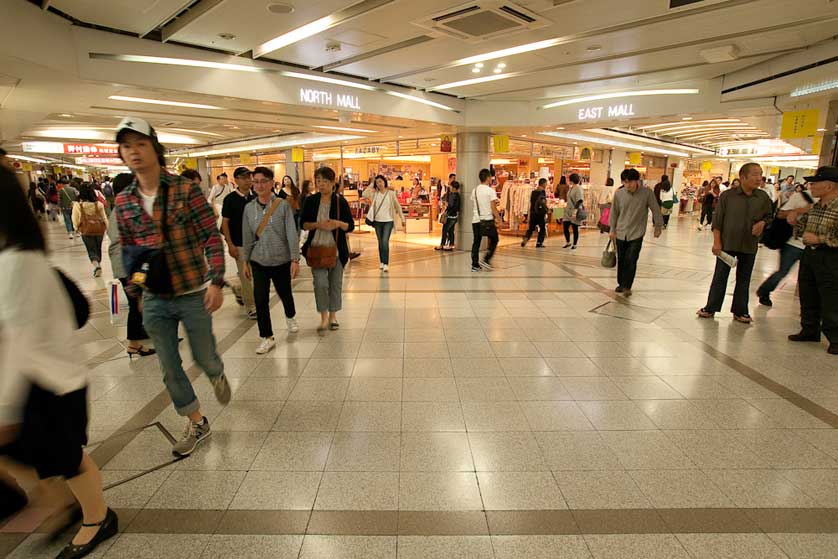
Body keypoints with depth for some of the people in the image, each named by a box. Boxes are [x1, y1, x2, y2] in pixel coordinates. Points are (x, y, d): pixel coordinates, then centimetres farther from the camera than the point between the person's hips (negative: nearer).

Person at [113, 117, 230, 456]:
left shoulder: (186, 190, -11)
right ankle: (196, 424, 29)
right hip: (154, 300, 4)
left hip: (193, 294, -4)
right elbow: (127, 247, 14)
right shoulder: (123, 201, 3)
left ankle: (218, 376, 48)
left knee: (203, 357, 11)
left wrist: (216, 282, -19)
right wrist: (133, 283, 7)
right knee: (169, 368, 10)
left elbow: (212, 238, -12)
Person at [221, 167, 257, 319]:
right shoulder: (230, 199, -7)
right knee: (245, 275, 0)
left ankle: (238, 291, 37)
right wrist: (230, 244, -12)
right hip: (239, 244, -5)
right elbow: (225, 222, -6)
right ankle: (250, 306, 11)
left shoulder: (255, 197, 5)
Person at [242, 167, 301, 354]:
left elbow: (291, 233, -11)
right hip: (259, 261, 2)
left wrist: (295, 259, -14)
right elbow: (247, 237, 6)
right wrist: (245, 261, 9)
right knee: (260, 298, -4)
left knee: (285, 293, 15)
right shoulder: (249, 208, 1)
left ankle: (290, 317, 48)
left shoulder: (283, 205, -9)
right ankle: (267, 338, 10)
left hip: (281, 260, -2)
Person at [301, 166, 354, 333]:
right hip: (316, 248, 0)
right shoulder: (311, 200, 3)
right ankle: (324, 317, 5)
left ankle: (333, 315, 26)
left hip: (336, 249, 0)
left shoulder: (341, 201, -2)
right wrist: (317, 224, -15)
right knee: (320, 282, -10)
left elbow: (351, 226, 0)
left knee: (336, 283, 8)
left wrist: (338, 224, -20)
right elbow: (303, 224, 4)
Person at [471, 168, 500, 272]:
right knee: (494, 240, 11)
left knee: (476, 242, 10)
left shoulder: (475, 190, 9)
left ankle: (475, 265, 9)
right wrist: (498, 219, -3)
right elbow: (493, 208, -12)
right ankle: (486, 260, -1)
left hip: (476, 220, 5)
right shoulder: (491, 190, -9)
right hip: (487, 220, -5)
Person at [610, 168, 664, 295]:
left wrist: (658, 226, 7)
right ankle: (621, 284, 27)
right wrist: (612, 230, 9)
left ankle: (627, 286, -2)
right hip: (621, 233, 3)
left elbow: (656, 210, 0)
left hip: (637, 234, -3)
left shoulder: (647, 193, -11)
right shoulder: (618, 193, -6)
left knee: (631, 260, -11)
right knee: (621, 260, 11)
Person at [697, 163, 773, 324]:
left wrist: (762, 223, -10)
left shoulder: (763, 197, 1)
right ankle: (710, 308, 16)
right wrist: (717, 242, -11)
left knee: (744, 279, 12)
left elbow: (769, 216, 13)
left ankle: (740, 311, 23)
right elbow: (717, 220, -6)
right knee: (720, 277, 6)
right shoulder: (727, 195, -8)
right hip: (727, 244, -3)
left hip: (749, 246, 3)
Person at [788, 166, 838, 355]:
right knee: (808, 297, 15)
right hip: (809, 254, 8)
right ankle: (810, 330, 29)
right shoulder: (813, 207, 9)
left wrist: (819, 239, -21)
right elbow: (800, 230, 20)